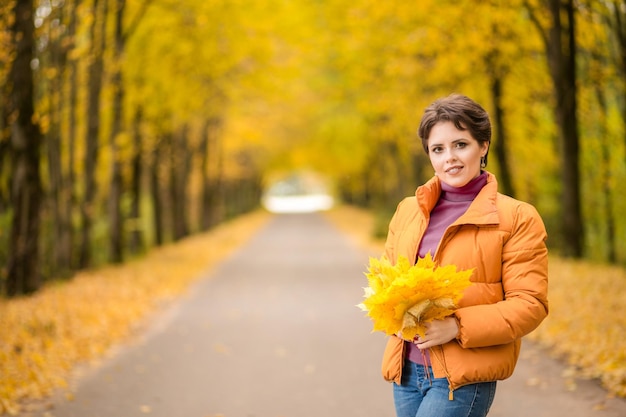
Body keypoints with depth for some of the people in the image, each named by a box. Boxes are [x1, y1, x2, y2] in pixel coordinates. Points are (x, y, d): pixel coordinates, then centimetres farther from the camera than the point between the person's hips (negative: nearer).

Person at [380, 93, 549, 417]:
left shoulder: (518, 218, -3)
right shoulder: (407, 211, 12)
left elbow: (529, 304, -7)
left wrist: (457, 327, -18)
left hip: (465, 378, -5)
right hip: (406, 370, 5)